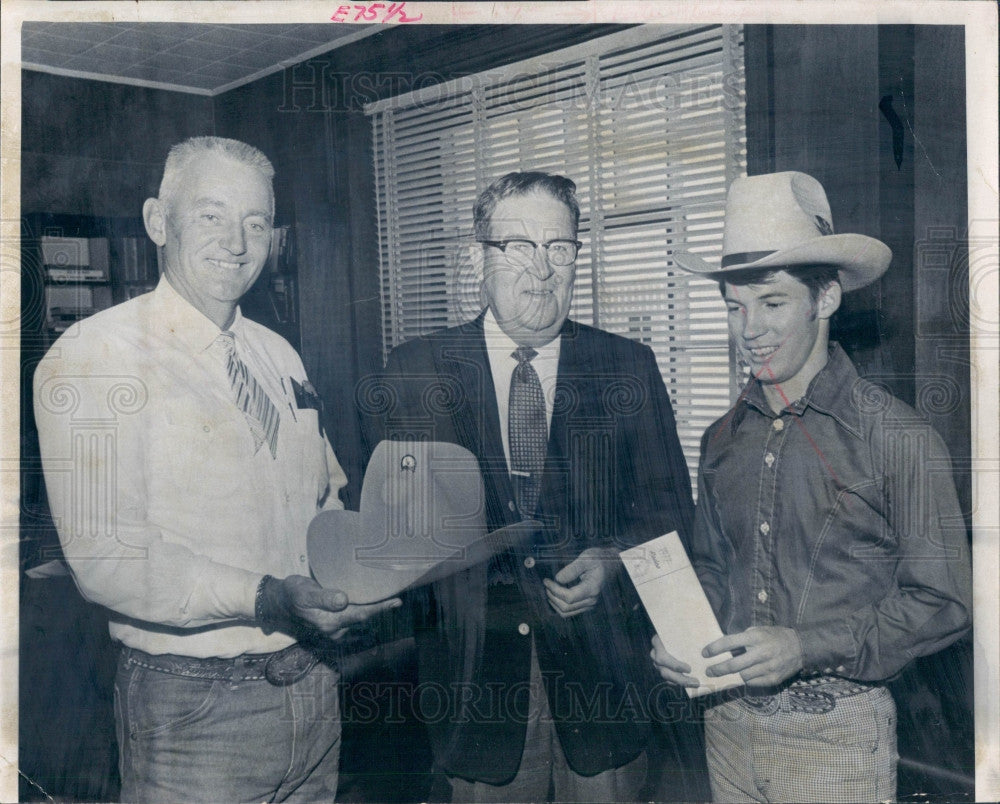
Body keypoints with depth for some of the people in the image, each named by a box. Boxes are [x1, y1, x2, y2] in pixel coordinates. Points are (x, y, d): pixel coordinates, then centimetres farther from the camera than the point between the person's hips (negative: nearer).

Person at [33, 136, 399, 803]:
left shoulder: (281, 357, 10)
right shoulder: (92, 356, -11)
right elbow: (106, 556, -20)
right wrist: (266, 600, -29)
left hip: (313, 688, 6)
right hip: (192, 707, -6)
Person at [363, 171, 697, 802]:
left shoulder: (629, 366, 2)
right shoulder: (414, 371, 1)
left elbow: (671, 507, 4)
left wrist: (613, 560, -13)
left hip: (600, 660, 1)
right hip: (476, 666, 0)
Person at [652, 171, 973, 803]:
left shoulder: (900, 439, -12)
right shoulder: (723, 440, 4)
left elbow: (944, 602, -10)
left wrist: (808, 646, -20)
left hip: (838, 734, -4)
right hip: (728, 722, 5)